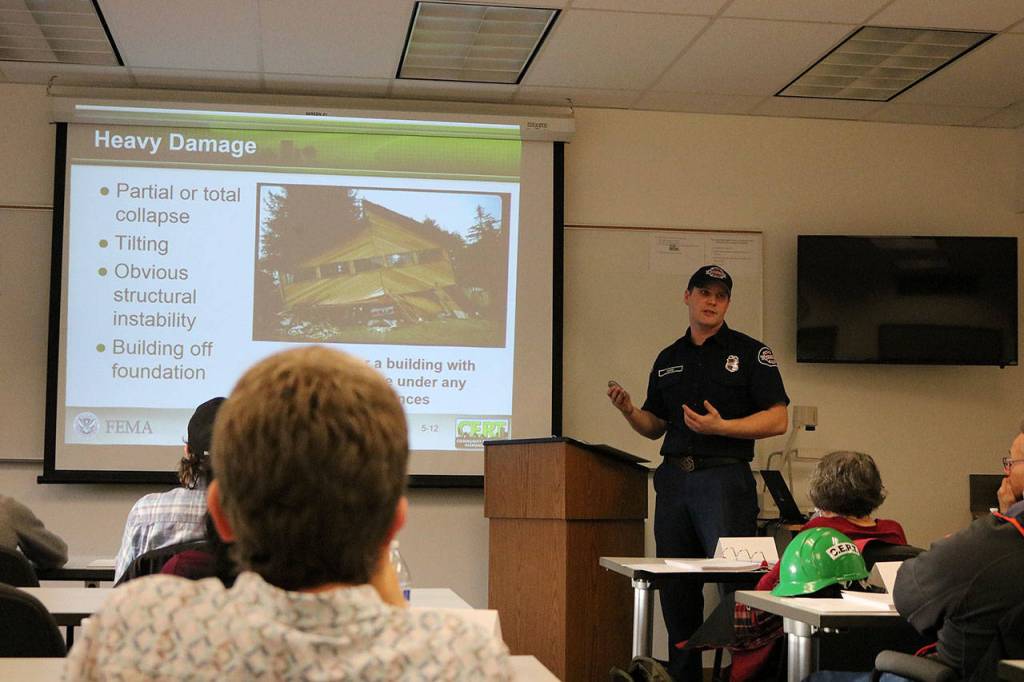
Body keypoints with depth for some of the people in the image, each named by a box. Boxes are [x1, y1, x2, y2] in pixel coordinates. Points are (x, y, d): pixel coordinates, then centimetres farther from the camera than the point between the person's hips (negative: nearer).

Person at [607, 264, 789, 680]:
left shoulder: (750, 353, 1)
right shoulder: (668, 360, 17)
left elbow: (778, 420, -6)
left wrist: (720, 427, -18)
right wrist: (628, 410, -1)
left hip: (724, 477, -5)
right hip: (673, 478, 5)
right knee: (675, 588, 8)